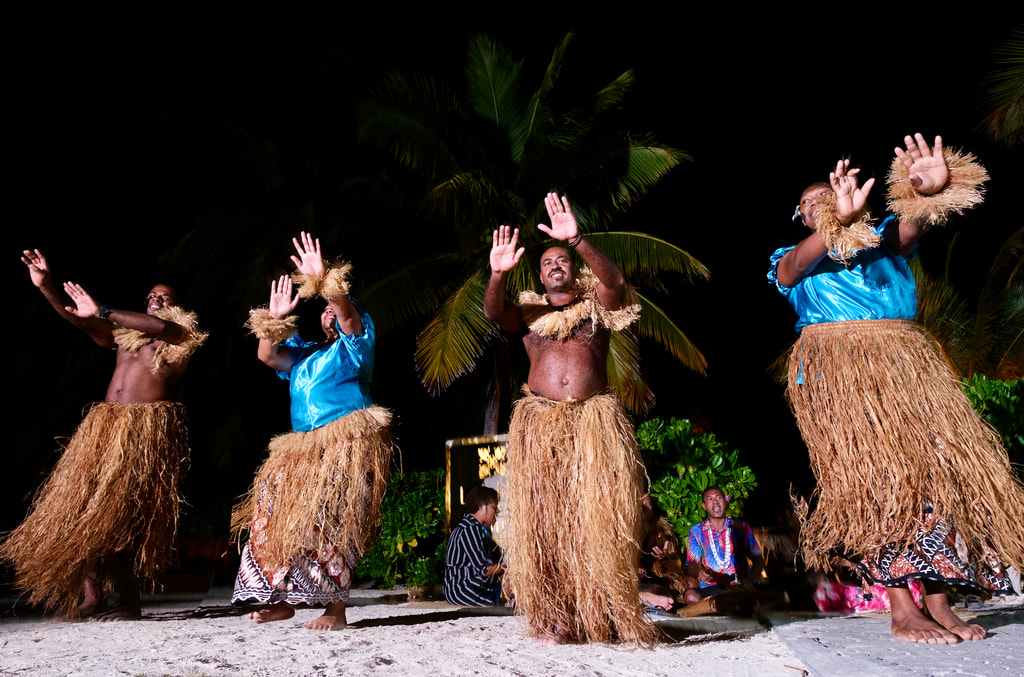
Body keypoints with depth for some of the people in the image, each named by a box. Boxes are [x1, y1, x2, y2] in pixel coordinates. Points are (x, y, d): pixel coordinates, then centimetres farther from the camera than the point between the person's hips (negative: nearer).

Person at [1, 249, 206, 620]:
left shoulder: (181, 334, 7)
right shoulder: (125, 333, 23)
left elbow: (160, 327, -15)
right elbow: (78, 319, 15)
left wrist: (103, 312, -12)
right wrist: (45, 285, 1)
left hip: (147, 428, -6)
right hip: (104, 425, 6)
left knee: (127, 507, -13)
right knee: (87, 503, 0)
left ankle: (129, 599, -7)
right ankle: (91, 598, 4)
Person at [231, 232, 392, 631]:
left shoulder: (352, 346, 4)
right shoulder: (304, 354, 24)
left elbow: (349, 315, -15)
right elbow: (268, 356, 14)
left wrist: (323, 281, -30)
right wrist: (274, 318, 1)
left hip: (347, 447, -8)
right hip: (303, 449, 8)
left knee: (328, 524, -15)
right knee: (276, 517, 9)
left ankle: (335, 609, -9)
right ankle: (280, 599, 21)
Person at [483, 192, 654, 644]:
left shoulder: (596, 307, 15)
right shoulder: (530, 313, 18)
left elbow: (613, 280, -6)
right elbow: (492, 311, -2)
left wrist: (576, 240, -19)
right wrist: (498, 274, -22)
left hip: (594, 421, -1)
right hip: (538, 424, 1)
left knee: (598, 515, -8)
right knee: (543, 519, -3)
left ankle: (605, 615, 2)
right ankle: (553, 617, 4)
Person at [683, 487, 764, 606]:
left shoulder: (741, 527, 15)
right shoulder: (696, 531, 13)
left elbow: (758, 560, 13)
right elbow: (692, 565, 3)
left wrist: (749, 579, -9)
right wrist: (699, 573, -24)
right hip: (710, 586, 2)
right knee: (690, 596, -34)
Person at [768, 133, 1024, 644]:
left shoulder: (884, 238, 20)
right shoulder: (793, 259, 15)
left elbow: (912, 224, -3)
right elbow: (795, 267, -11)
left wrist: (930, 193, -28)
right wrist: (840, 221, -29)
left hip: (906, 363, 3)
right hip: (836, 369, -3)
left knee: (937, 466, -6)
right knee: (874, 476, -13)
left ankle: (939, 602, -1)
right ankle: (902, 610, -11)